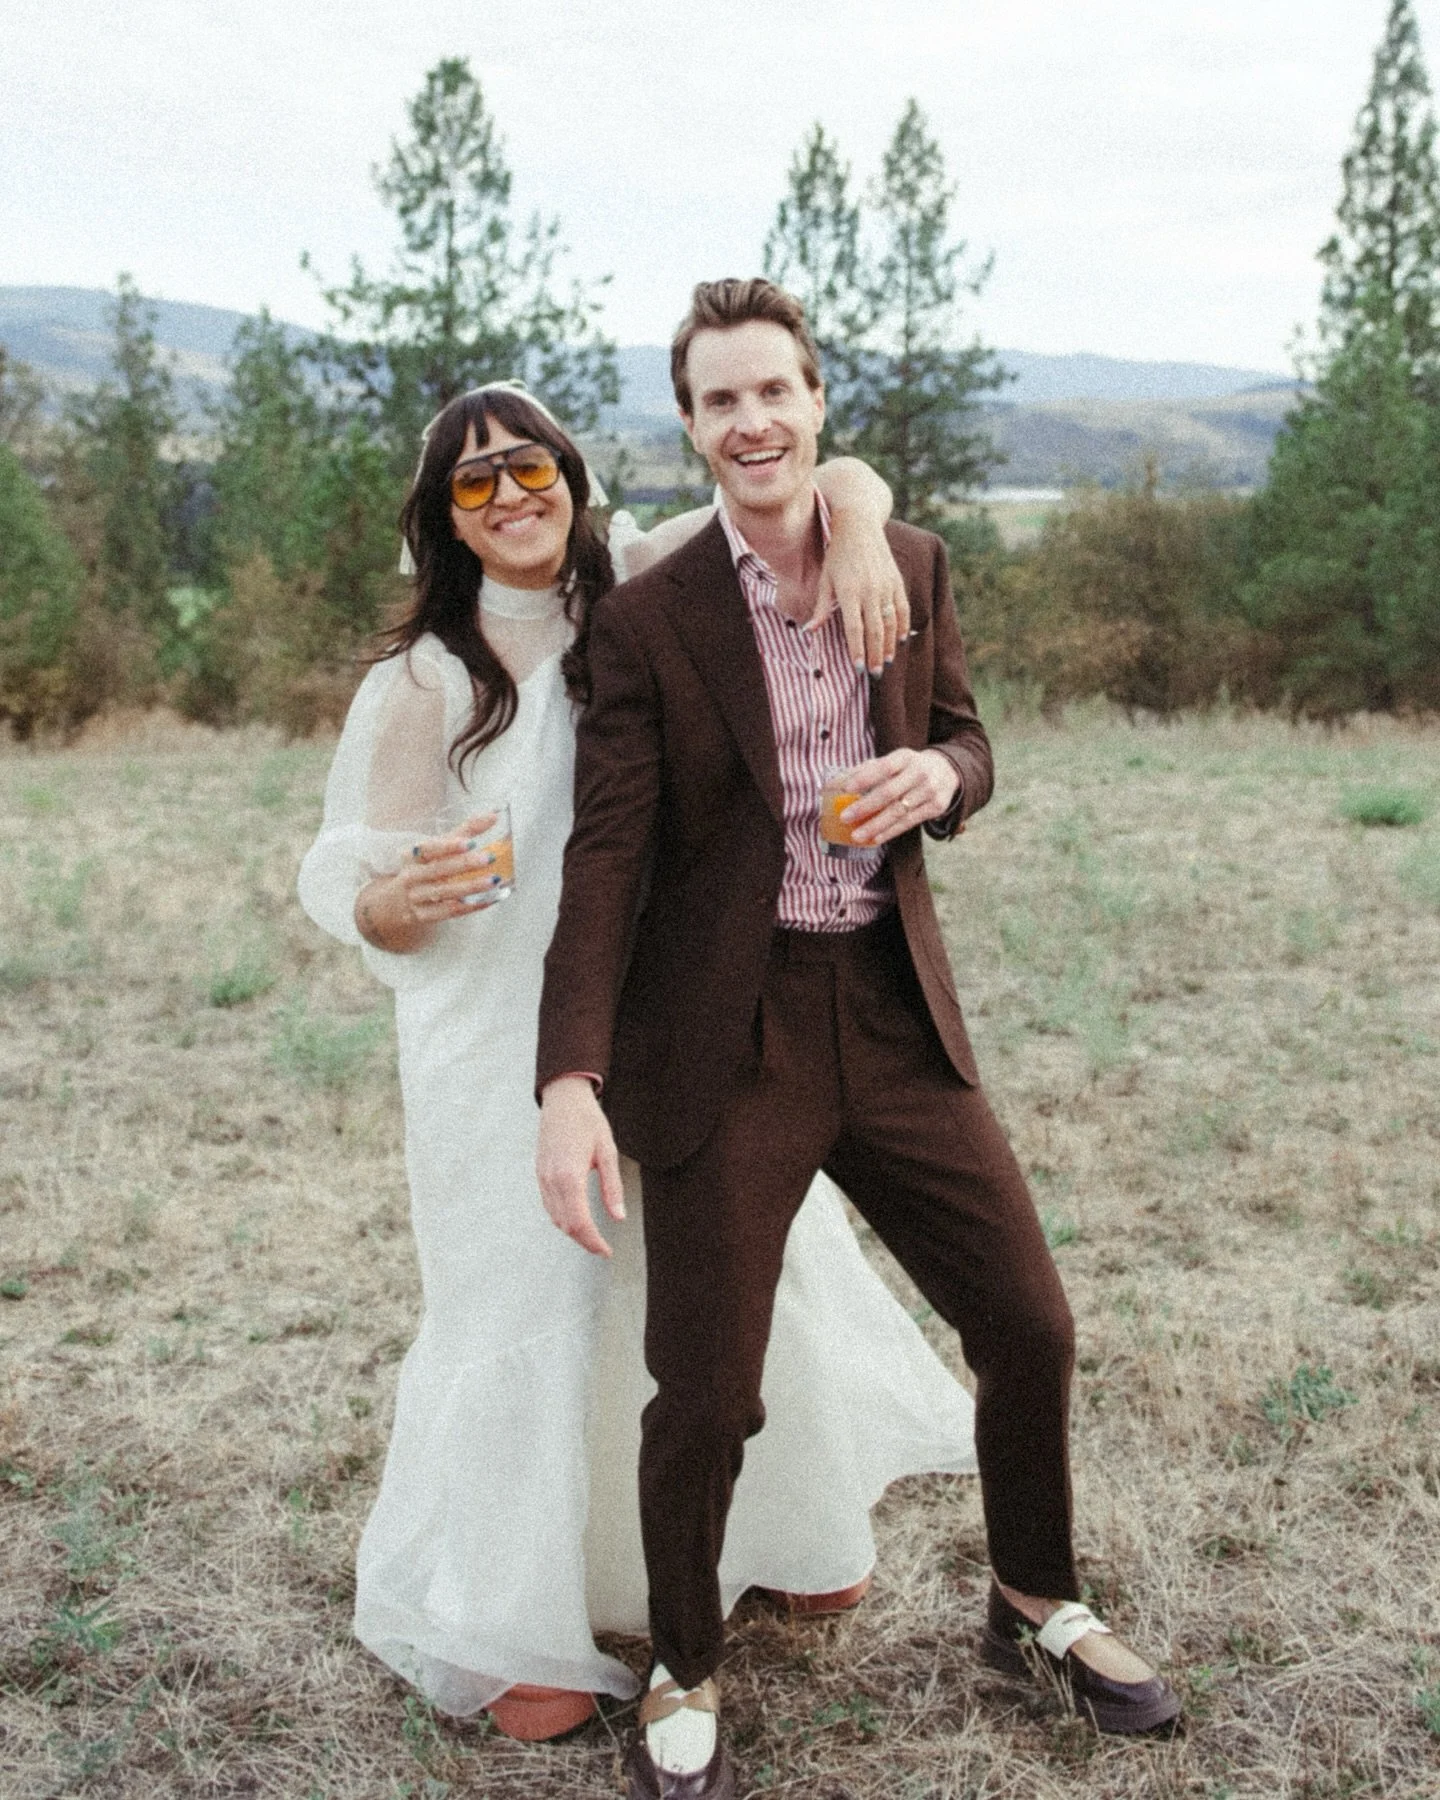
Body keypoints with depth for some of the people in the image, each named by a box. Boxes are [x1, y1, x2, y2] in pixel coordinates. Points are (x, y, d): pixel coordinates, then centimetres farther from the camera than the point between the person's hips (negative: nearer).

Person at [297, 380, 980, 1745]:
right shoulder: (418, 684, -7)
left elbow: (821, 479, 1)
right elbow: (352, 890, -4)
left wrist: (859, 537, -22)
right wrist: (405, 896, -28)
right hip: (510, 1048, -4)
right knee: (533, 1315, 3)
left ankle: (779, 1532, 42)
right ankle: (504, 1630, 25)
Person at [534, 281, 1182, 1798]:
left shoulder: (912, 568, 4)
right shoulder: (648, 621, -8)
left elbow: (964, 739, 16)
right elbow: (606, 858, -11)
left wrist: (939, 774, -10)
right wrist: (571, 1080, -22)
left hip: (894, 1015, 4)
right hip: (724, 1038, -4)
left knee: (1031, 1330, 10)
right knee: (706, 1398, 1)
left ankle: (1036, 1605, 38)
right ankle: (684, 1676, 29)